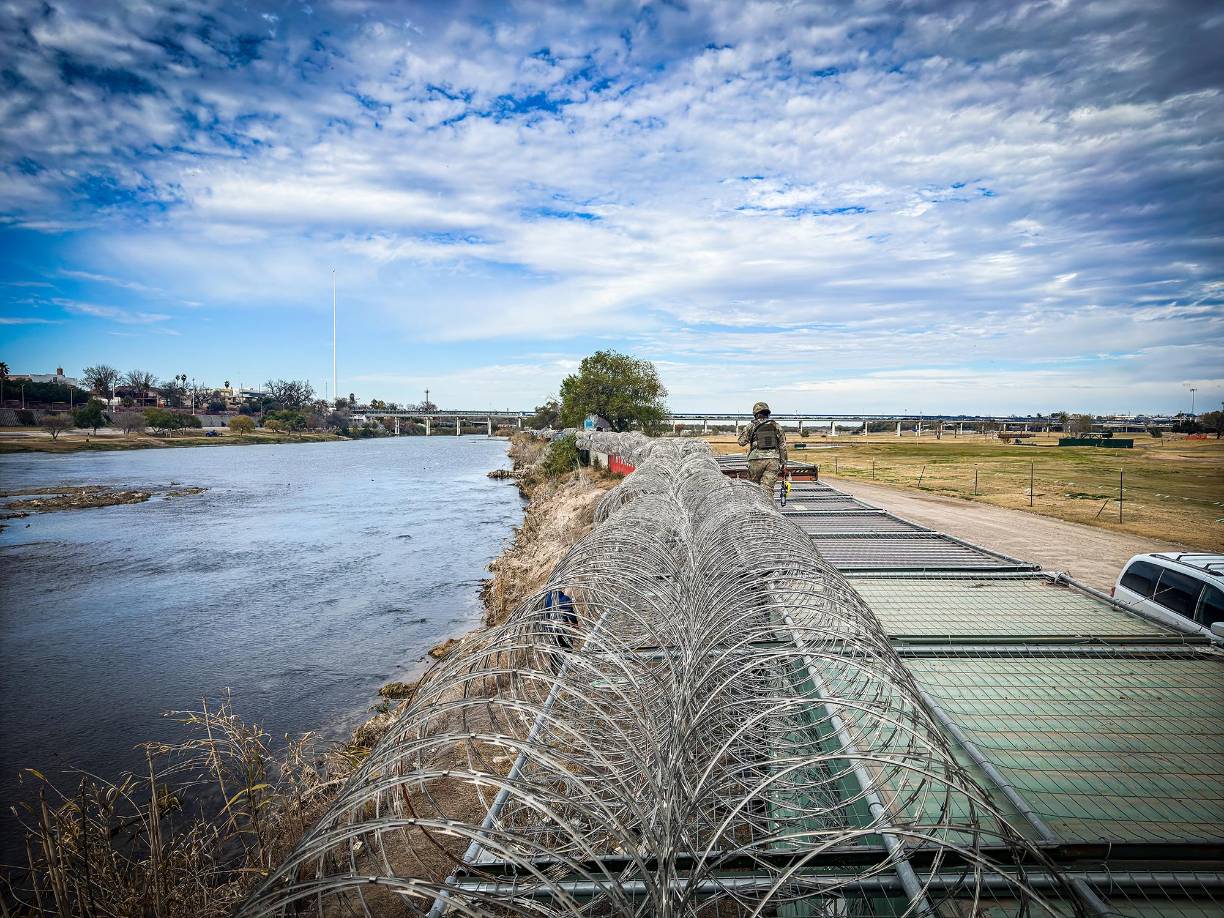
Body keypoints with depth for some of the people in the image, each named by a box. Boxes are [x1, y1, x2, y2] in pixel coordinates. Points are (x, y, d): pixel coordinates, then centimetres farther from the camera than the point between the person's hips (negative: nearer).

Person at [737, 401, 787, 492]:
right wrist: (783, 462, 13)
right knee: (768, 488, -4)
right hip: (773, 460, 1)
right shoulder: (776, 426, 10)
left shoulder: (752, 426, 3)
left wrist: (742, 432, 25)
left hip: (757, 459, -1)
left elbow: (741, 442, 7)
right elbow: (783, 445, 8)